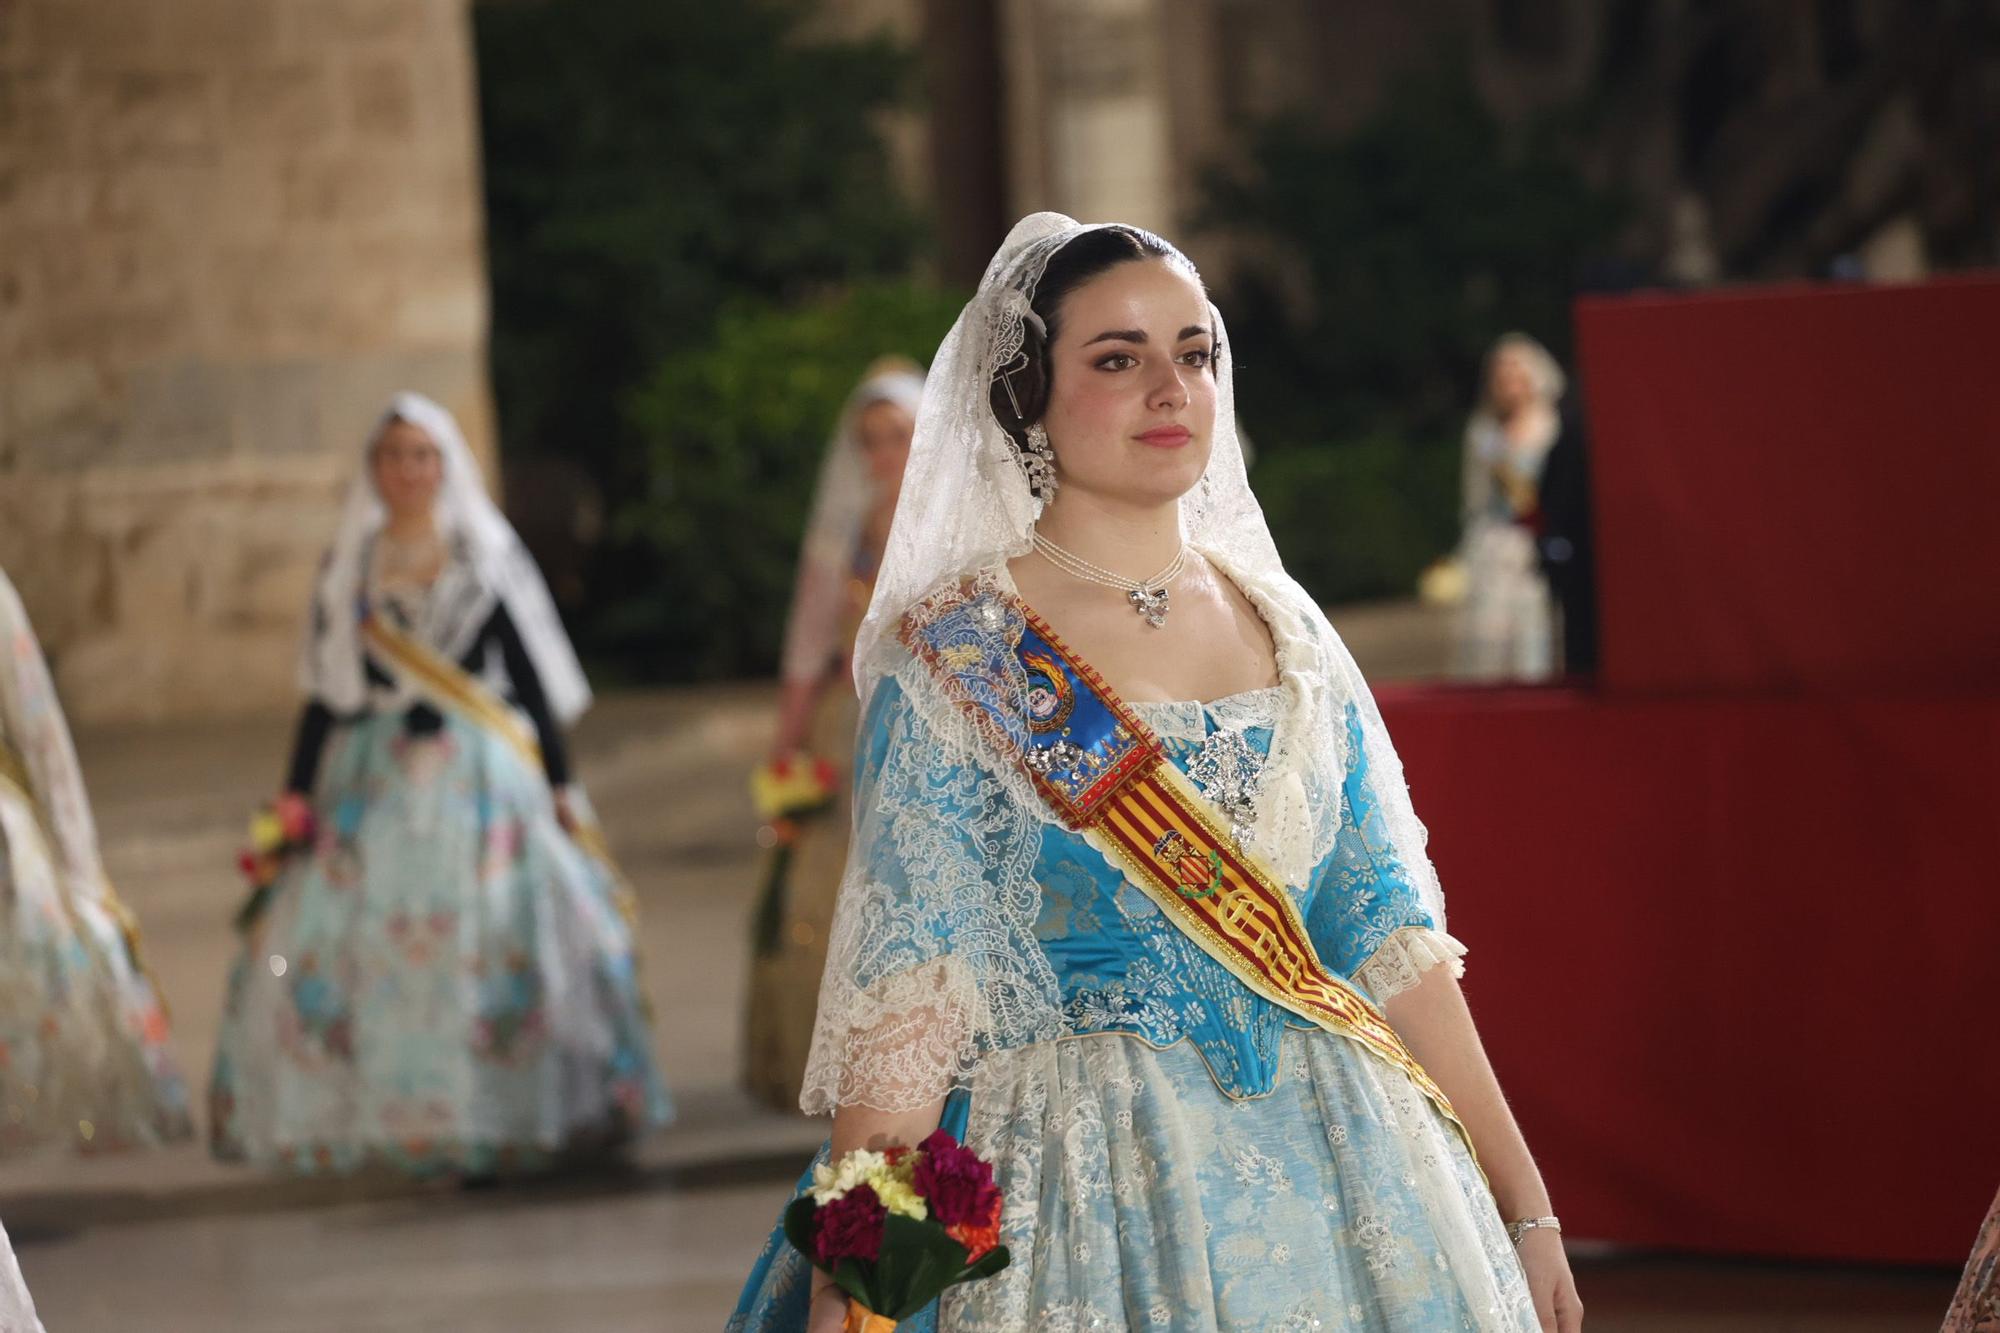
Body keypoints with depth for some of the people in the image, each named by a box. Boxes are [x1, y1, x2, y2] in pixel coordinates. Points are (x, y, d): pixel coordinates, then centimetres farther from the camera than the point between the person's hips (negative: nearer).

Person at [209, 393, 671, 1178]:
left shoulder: (487, 555, 7)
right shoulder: (349, 566, 10)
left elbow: (529, 674, 7)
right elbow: (326, 687, 11)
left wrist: (559, 784, 3)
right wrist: (297, 790, 4)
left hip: (481, 779, -1)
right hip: (372, 781, 1)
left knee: (495, 932, -10)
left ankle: (495, 1117, -3)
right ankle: (387, 1119, 0)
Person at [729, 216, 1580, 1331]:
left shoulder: (1286, 630, 9)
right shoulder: (955, 662, -5)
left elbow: (1393, 940, 10)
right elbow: (907, 993, -13)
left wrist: (1523, 1208, 7)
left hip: (1328, 1182, 5)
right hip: (1090, 1193, -5)